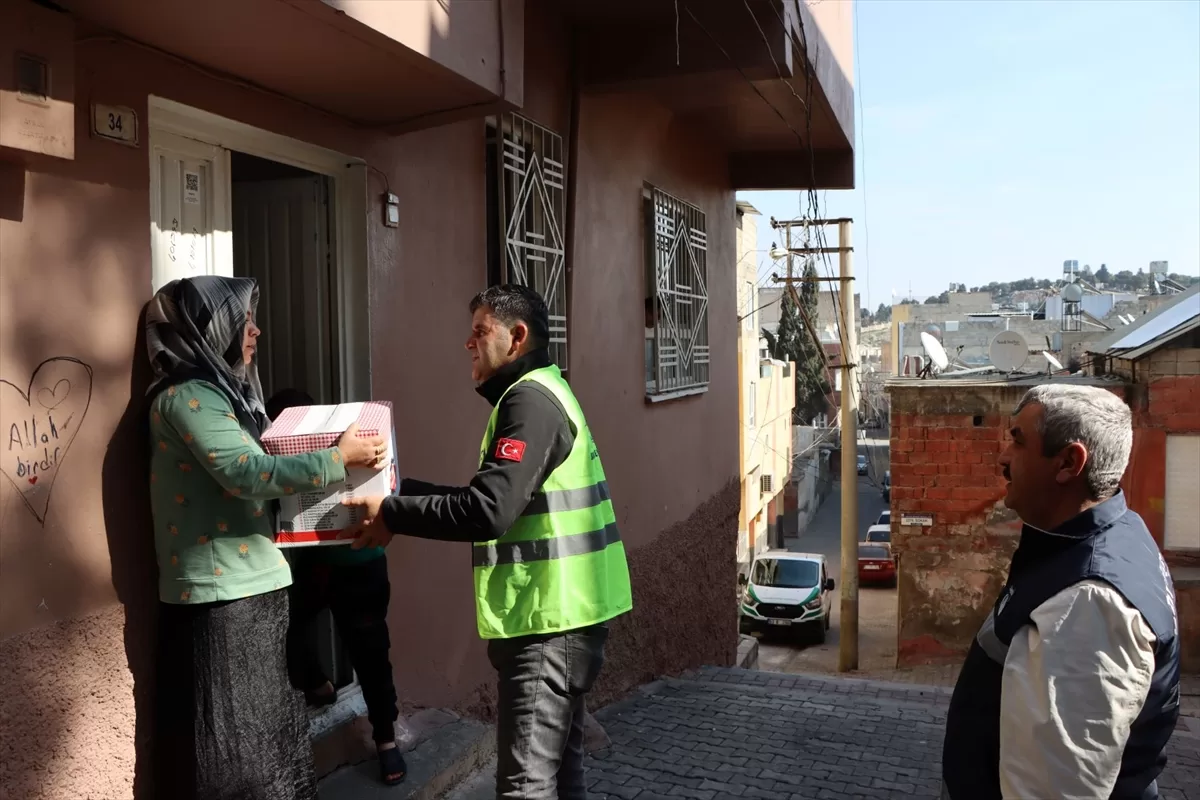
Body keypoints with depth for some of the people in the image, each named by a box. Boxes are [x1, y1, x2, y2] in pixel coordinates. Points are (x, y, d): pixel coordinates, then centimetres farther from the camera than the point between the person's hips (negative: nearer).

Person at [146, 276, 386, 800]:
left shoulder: (219, 391, 15)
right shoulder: (186, 397, -15)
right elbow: (245, 473, -25)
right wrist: (338, 457, -22)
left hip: (248, 589, 10)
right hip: (221, 597, -10)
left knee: (261, 735, 19)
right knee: (233, 746, 1)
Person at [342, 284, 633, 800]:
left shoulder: (530, 399, -15)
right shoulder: (537, 395, 18)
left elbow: (487, 511, -25)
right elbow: (495, 500, 18)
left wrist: (391, 514, -15)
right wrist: (402, 489, 13)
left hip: (550, 619, -11)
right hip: (556, 613, 11)